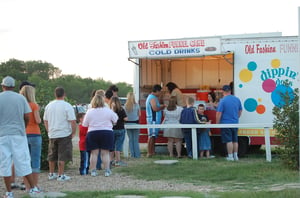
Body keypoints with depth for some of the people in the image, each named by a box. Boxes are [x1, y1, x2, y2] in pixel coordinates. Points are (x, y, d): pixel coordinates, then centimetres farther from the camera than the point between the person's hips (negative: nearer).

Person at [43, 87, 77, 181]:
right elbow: (73, 121, -14)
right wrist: (73, 132, -3)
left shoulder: (49, 105, 8)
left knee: (52, 155, 15)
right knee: (62, 156, -1)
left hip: (52, 134, 5)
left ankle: (51, 174, 23)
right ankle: (61, 175, 0)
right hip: (64, 134, -5)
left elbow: (45, 120, 15)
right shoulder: (67, 106, -10)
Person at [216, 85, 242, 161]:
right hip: (235, 123, 6)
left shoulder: (223, 101, -14)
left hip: (226, 123, -5)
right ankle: (235, 156, 17)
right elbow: (240, 111, 16)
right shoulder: (237, 99, 5)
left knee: (229, 140, -2)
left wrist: (217, 123, -6)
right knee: (235, 140, 13)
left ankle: (230, 156, -2)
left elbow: (219, 113, -16)